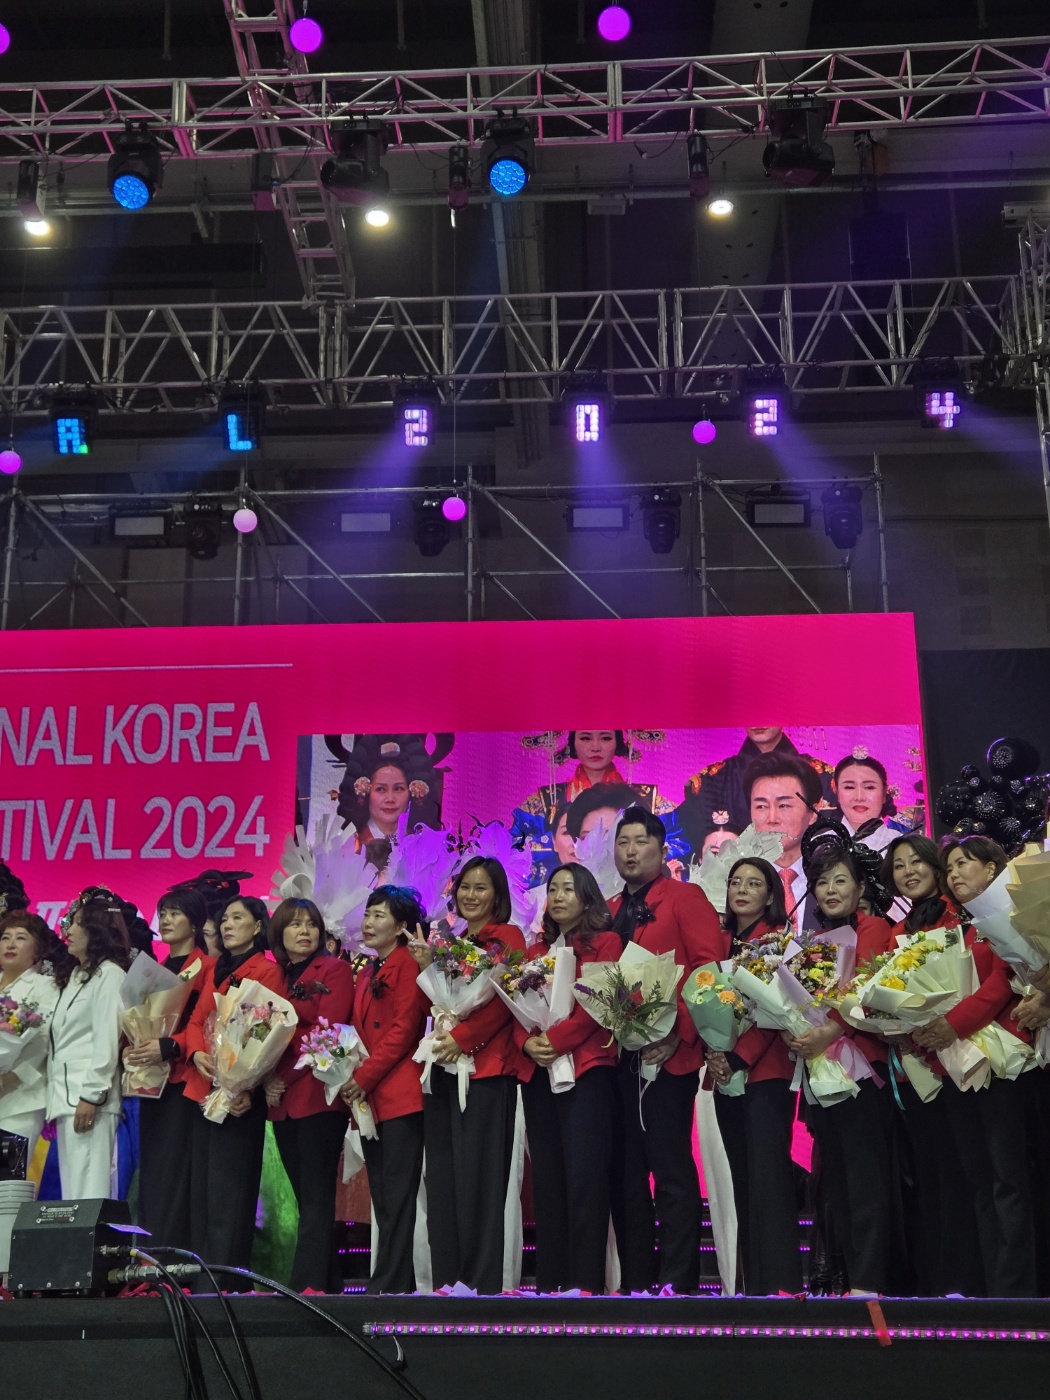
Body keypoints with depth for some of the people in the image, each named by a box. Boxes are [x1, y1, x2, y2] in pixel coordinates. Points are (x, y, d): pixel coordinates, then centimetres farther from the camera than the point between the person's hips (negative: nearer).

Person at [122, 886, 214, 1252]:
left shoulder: (206, 967, -4)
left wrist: (169, 1047, -22)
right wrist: (129, 1048, 2)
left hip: (183, 1080, -8)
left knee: (176, 1171, -9)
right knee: (151, 1171, 6)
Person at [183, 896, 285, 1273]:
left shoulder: (268, 970, -2)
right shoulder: (215, 971, 20)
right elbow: (196, 1020, 15)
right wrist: (197, 1054, -7)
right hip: (204, 1087, 7)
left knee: (229, 1184, -8)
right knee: (201, 1182, 6)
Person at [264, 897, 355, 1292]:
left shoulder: (335, 970, 0)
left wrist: (285, 1075, -14)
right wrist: (268, 1080, -5)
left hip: (319, 1095, -6)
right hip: (282, 1102, 6)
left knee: (316, 1194, -8)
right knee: (305, 1194, 7)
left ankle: (309, 1283, -9)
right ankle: (329, 1282, 12)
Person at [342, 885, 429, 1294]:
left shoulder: (407, 964, -6)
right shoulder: (367, 973, 21)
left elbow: (404, 1029, -14)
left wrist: (365, 1078, -14)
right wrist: (352, 1082, 6)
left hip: (400, 1096, -9)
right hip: (368, 1101, 9)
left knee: (397, 1195, -8)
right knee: (382, 1198, 9)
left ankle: (389, 1286, -6)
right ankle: (399, 1283, 14)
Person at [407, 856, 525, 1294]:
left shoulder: (507, 938, 1)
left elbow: (503, 999, -10)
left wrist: (461, 1037, -19)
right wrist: (428, 969, 2)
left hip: (485, 1068, -7)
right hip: (443, 1068, 7)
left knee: (478, 1174, -8)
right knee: (442, 1176, 5)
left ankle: (483, 1283, -3)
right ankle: (447, 1280, 10)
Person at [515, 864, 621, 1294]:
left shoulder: (605, 943, 4)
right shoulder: (534, 951, 21)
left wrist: (556, 1040, -16)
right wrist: (528, 1043, -6)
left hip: (586, 1067, -6)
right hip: (536, 1073, 6)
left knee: (584, 1176, -9)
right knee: (546, 1177, 5)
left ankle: (585, 1282, -7)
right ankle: (549, 1281, 8)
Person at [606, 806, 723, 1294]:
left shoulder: (685, 898, 1)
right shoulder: (607, 913, 19)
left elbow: (709, 970, -8)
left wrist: (680, 1032, -16)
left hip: (668, 1054, -6)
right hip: (617, 1056, 6)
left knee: (672, 1167, -5)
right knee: (625, 1170, 8)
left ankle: (678, 1281, 1)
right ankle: (635, 1281, 16)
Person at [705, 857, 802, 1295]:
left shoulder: (780, 938, -1)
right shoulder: (721, 941, 16)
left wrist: (738, 1058, -16)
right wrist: (710, 1053, -5)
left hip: (765, 1070, -6)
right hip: (724, 1072, 6)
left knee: (767, 1175, -10)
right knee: (741, 1176, 7)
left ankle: (779, 1283, -8)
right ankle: (751, 1282, 11)